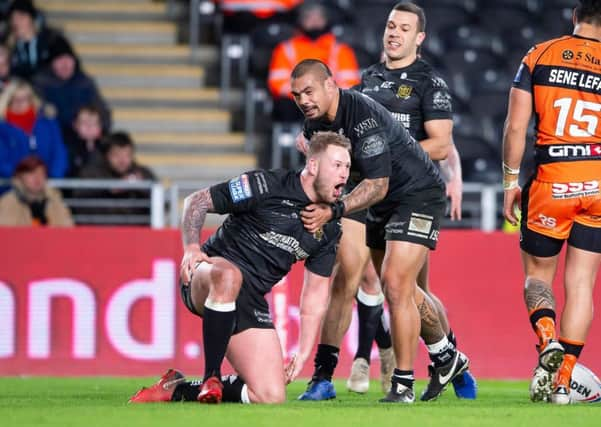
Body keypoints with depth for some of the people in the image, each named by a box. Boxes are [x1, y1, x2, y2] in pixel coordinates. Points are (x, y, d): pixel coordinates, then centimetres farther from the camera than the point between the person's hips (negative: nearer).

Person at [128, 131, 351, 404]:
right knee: (229, 274, -45)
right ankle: (210, 378, -31)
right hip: (208, 276, -5)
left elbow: (315, 294, 13)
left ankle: (177, 390, 8)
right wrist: (191, 247, -19)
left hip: (250, 301, 5)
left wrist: (304, 352, 5)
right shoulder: (266, 185, -8)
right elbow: (197, 201, -2)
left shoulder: (328, 230, 8)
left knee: (272, 397, -11)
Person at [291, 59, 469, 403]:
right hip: (383, 204, 9)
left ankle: (404, 386, -9)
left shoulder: (364, 117, -29)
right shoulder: (315, 125, -1)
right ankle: (449, 359, 29)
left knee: (396, 284, -17)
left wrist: (333, 211, -38)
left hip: (419, 194, -9)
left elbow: (377, 185, -30)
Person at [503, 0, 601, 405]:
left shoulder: (539, 56, 3)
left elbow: (515, 127, 0)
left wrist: (511, 181, 7)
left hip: (551, 179, 0)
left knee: (537, 274, 14)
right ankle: (563, 382, 4)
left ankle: (548, 341, -15)